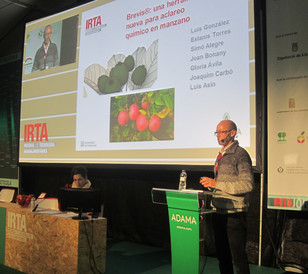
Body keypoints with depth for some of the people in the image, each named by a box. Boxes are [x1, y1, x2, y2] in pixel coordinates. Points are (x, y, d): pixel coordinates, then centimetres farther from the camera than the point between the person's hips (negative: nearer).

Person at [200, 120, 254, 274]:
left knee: (238, 256, -1)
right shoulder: (221, 154, 15)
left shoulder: (240, 154, -11)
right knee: (222, 254, 16)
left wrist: (217, 184, -21)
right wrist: (210, 184, 7)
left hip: (234, 213, -8)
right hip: (218, 211, 8)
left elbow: (247, 185, -20)